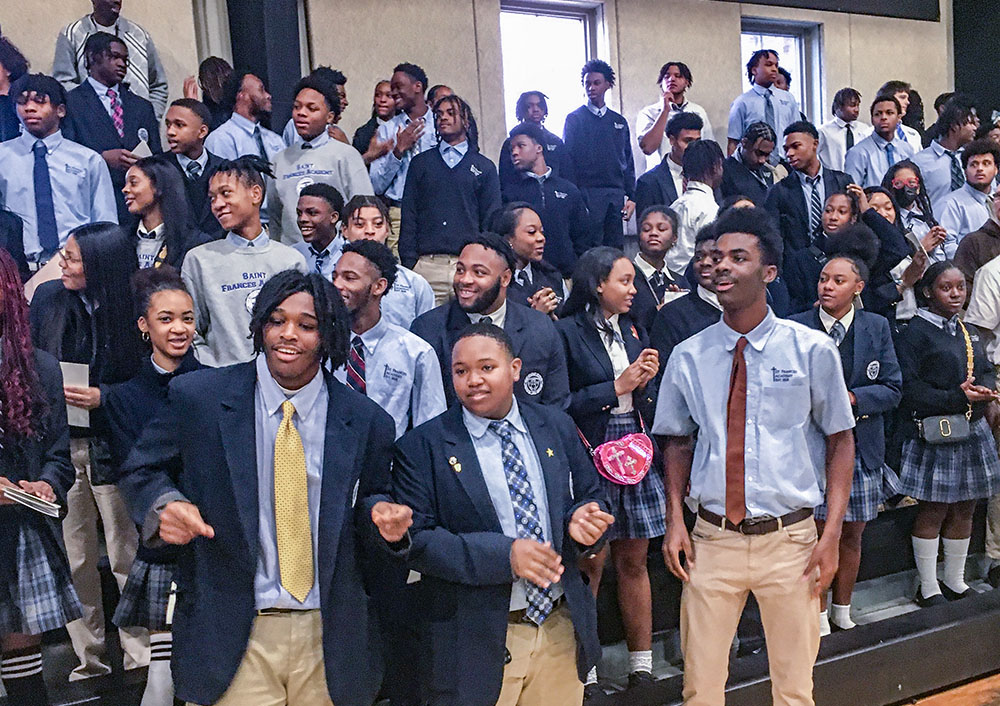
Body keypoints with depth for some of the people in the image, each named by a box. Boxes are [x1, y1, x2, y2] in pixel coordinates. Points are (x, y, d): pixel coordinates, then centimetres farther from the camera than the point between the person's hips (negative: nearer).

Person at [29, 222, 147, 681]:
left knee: (126, 557, 5)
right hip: (58, 444, 3)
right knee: (73, 561, 10)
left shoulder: (131, 310, -9)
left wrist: (103, 397, -16)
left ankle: (141, 657, 19)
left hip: (113, 448, -3)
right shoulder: (47, 298, 2)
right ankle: (88, 659, 24)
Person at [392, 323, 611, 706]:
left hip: (562, 629, 4)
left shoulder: (557, 427, 5)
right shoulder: (421, 447, -7)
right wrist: (504, 554, -23)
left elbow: (590, 498, 11)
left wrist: (582, 520, -13)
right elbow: (415, 539, -13)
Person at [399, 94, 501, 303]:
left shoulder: (484, 167, 14)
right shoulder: (420, 163, 17)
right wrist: (408, 263, 0)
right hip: (425, 265, 1)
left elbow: (491, 221, 10)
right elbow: (408, 215, 11)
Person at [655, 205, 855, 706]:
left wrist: (831, 535, -4)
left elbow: (840, 440, 2)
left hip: (790, 540, -1)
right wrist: (675, 520, -1)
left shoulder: (813, 350, -5)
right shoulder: (688, 357, 0)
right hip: (712, 539, 1)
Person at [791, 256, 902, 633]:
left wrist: (851, 398, -14)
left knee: (851, 535, 13)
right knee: (816, 534, 4)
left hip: (861, 447, 3)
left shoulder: (877, 327, 5)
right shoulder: (795, 328, -2)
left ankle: (842, 610, 32)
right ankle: (818, 616, 21)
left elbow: (893, 388, 1)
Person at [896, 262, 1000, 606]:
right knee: (933, 512, 1)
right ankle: (928, 589, 14)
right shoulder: (915, 332, -10)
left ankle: (956, 582, 27)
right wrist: (957, 397, -21)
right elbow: (908, 387, -16)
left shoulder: (967, 331, 14)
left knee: (964, 510, 13)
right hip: (934, 434, -7)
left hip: (972, 432, 7)